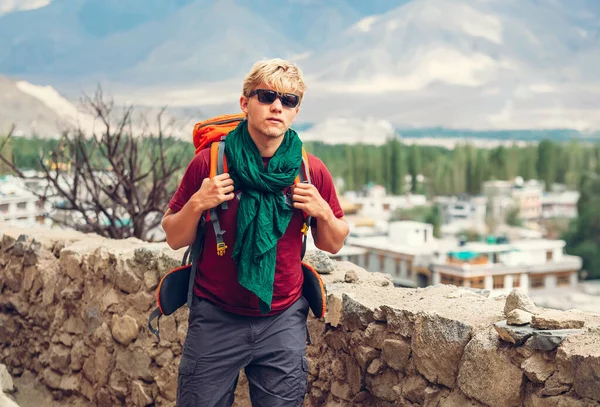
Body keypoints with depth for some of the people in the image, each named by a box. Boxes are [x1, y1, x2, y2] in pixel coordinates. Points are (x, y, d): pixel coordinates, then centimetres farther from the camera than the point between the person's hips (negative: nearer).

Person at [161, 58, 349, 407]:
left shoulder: (311, 171, -2)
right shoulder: (209, 162, -7)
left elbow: (333, 244, 9)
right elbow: (174, 239, 0)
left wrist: (323, 212, -11)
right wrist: (196, 204, -18)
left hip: (283, 321, 2)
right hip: (216, 319, -1)